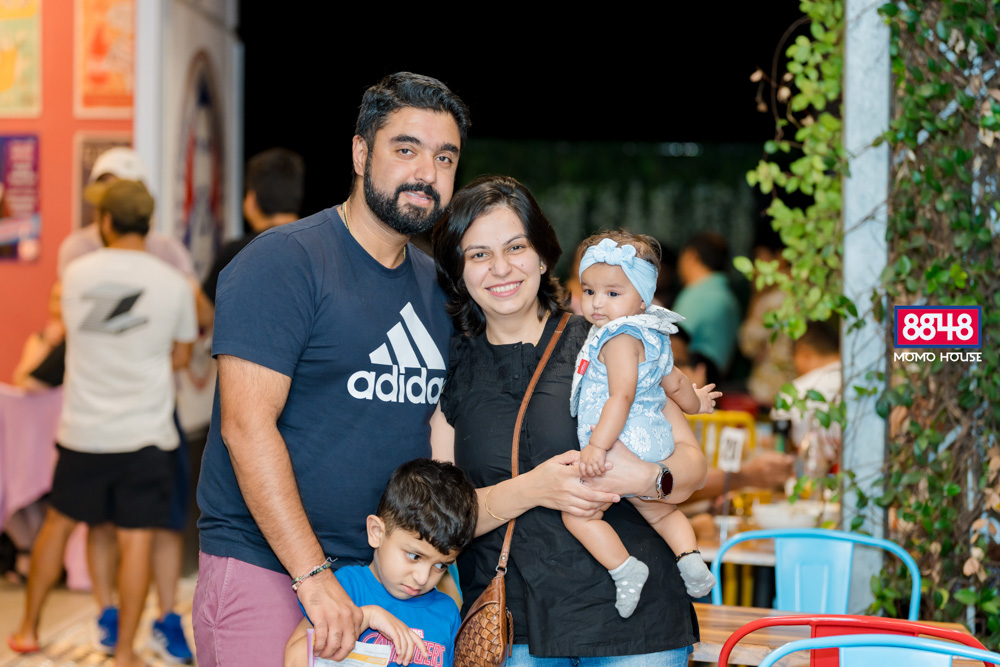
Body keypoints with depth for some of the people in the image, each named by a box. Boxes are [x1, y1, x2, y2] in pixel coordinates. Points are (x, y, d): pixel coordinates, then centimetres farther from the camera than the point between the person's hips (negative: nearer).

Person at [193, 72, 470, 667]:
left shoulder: (437, 287, 12)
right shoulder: (284, 261, -10)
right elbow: (247, 425, -18)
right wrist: (314, 577, -22)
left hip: (384, 575, 6)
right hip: (265, 569, -6)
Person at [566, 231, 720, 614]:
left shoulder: (620, 338, -14)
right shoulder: (651, 337, 17)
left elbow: (621, 396, -25)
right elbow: (674, 382, 32)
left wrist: (597, 446, -31)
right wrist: (695, 403, 53)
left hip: (624, 446, -11)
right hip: (655, 444, 11)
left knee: (577, 513, -11)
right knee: (660, 512, 30)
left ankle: (623, 568, -17)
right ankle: (689, 554, 12)